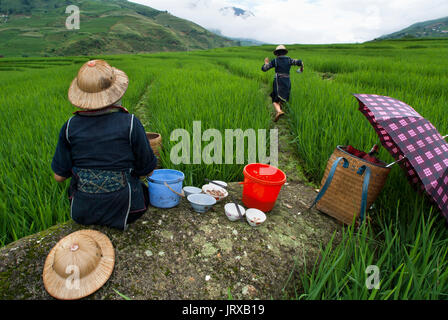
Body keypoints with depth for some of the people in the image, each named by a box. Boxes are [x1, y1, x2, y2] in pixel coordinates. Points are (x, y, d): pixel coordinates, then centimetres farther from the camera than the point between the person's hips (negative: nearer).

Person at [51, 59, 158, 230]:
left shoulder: (70, 126, -7)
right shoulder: (130, 123, -16)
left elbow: (59, 176, 1)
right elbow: (147, 170, -7)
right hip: (122, 210, -3)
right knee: (144, 188, 29)